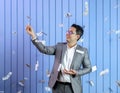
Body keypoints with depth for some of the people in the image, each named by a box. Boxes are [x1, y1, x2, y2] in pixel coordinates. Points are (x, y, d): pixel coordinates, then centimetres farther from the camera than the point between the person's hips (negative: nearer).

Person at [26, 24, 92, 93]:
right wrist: (33, 36, -18)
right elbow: (45, 49, -8)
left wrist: (76, 73, -14)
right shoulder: (59, 46, 5)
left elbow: (88, 68, 4)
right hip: (58, 86, 2)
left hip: (73, 87, -2)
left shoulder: (83, 51, -1)